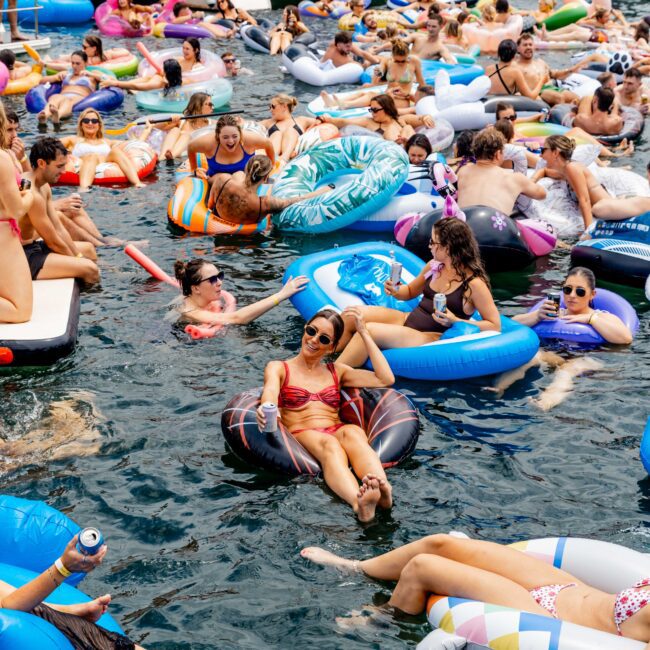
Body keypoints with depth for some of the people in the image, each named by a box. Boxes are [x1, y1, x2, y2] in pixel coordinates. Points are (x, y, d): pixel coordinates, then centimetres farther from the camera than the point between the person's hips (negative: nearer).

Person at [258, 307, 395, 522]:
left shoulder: (337, 371, 26)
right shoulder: (278, 368, 17)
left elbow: (386, 379, 12)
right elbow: (270, 391, -9)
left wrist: (363, 332, 12)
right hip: (300, 436, -3)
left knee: (352, 432, -34)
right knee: (329, 445, -38)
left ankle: (383, 488, -64)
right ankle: (358, 502, -70)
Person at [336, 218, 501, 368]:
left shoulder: (474, 284, -15)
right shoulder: (433, 266, 5)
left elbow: (495, 326, -12)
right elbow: (410, 291, 23)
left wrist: (456, 322, -23)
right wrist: (395, 291, 0)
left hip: (433, 339, -8)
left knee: (368, 331, -27)